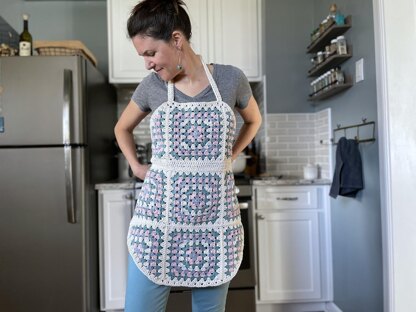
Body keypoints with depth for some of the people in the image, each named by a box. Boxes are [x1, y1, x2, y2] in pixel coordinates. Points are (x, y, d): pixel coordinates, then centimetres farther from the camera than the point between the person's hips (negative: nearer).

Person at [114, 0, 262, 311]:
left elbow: (254, 120, 18)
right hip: (158, 217, 1)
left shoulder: (231, 79, -1)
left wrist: (228, 158, 9)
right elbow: (122, 128, 21)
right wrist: (136, 166, 9)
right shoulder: (150, 86, 2)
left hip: (215, 218, 0)